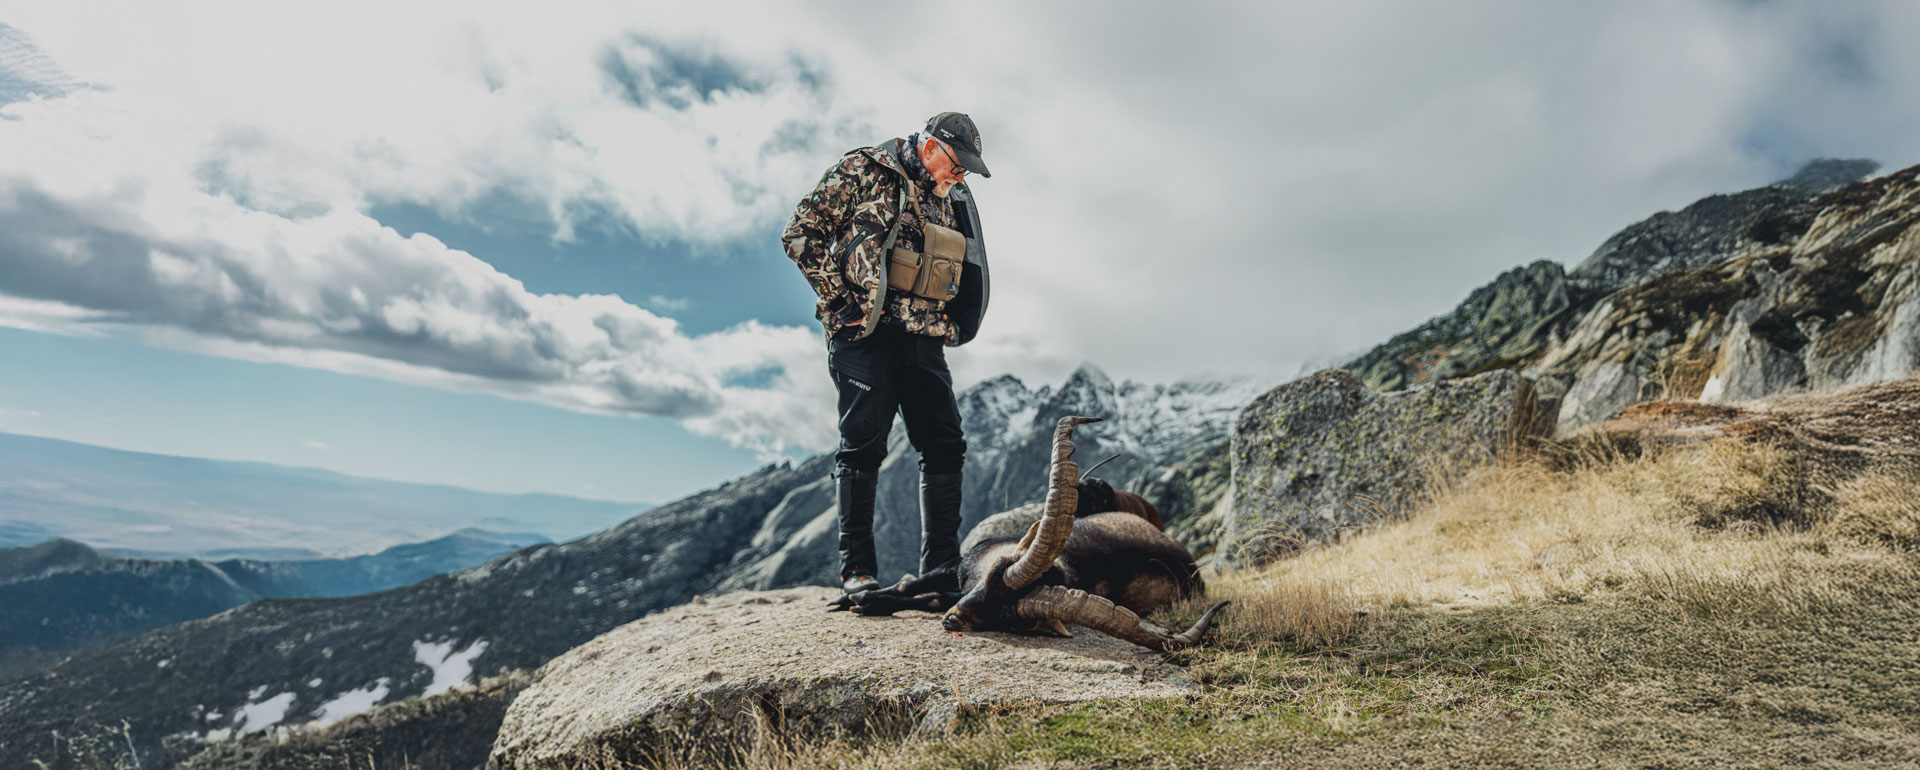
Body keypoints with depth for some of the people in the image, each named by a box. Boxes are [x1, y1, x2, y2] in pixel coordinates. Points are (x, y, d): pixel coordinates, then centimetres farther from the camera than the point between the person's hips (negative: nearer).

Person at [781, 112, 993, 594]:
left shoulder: (951, 202, 19)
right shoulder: (863, 171, 1)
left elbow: (969, 277, 28)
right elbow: (800, 233, -6)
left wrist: (949, 328, 12)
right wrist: (842, 299, -11)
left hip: (923, 342, 6)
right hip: (865, 333, -6)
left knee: (946, 446, 2)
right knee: (864, 442, -7)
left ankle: (942, 567, 11)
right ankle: (857, 567, 3)